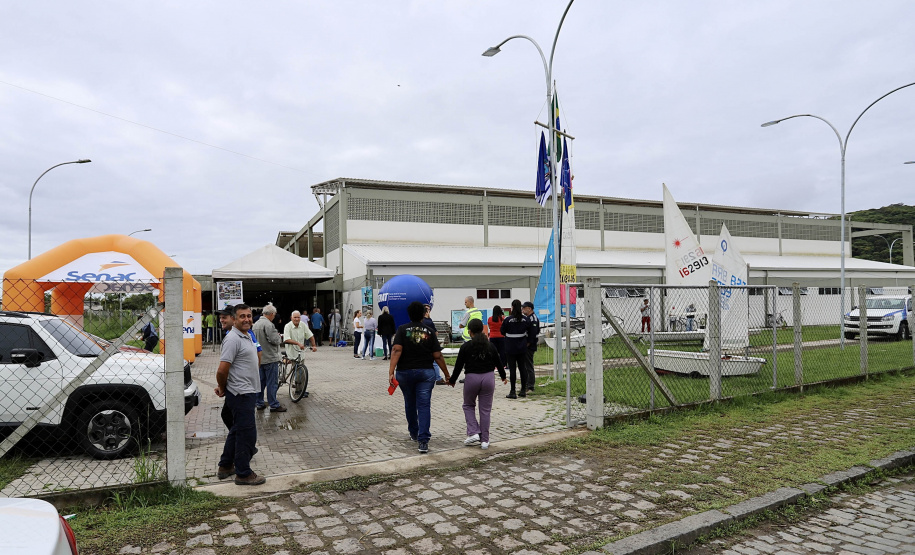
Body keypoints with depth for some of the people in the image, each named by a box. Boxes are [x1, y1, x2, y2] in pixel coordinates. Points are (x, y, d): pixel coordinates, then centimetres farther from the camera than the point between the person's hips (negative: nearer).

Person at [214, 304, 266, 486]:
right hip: (241, 394, -10)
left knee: (237, 431, 20)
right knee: (247, 433, -1)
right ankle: (244, 474, 10)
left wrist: (222, 387, 13)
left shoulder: (247, 336, 13)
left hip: (247, 392, 10)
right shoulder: (233, 339, -18)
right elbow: (222, 370, -22)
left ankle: (225, 466, 34)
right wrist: (223, 388, -6)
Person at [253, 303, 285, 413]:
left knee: (261, 381, 16)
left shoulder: (256, 324, 11)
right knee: (272, 383, -2)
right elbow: (275, 340, -24)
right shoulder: (268, 324, -19)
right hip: (270, 358, -9)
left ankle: (260, 403, 23)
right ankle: (274, 405, 4)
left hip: (259, 358, 9)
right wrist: (280, 337, -2)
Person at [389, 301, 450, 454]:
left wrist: (391, 371, -19)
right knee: (424, 405, -1)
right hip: (426, 372, -1)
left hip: (405, 372, 1)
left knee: (410, 404, 19)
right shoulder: (429, 332, 0)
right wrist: (447, 374, 7)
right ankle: (423, 440, -10)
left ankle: (414, 433, 36)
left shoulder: (402, 329, -2)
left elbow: (397, 350, -15)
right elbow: (437, 356, -1)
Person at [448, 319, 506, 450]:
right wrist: (503, 376, 28)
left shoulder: (466, 347, -7)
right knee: (485, 410, 9)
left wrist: (452, 380, 11)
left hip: (471, 378, -2)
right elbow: (498, 363, 11)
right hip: (488, 378, 3)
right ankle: (484, 440, 12)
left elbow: (458, 366, -3)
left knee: (468, 405, 19)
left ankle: (473, 433, 4)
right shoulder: (490, 346, 2)